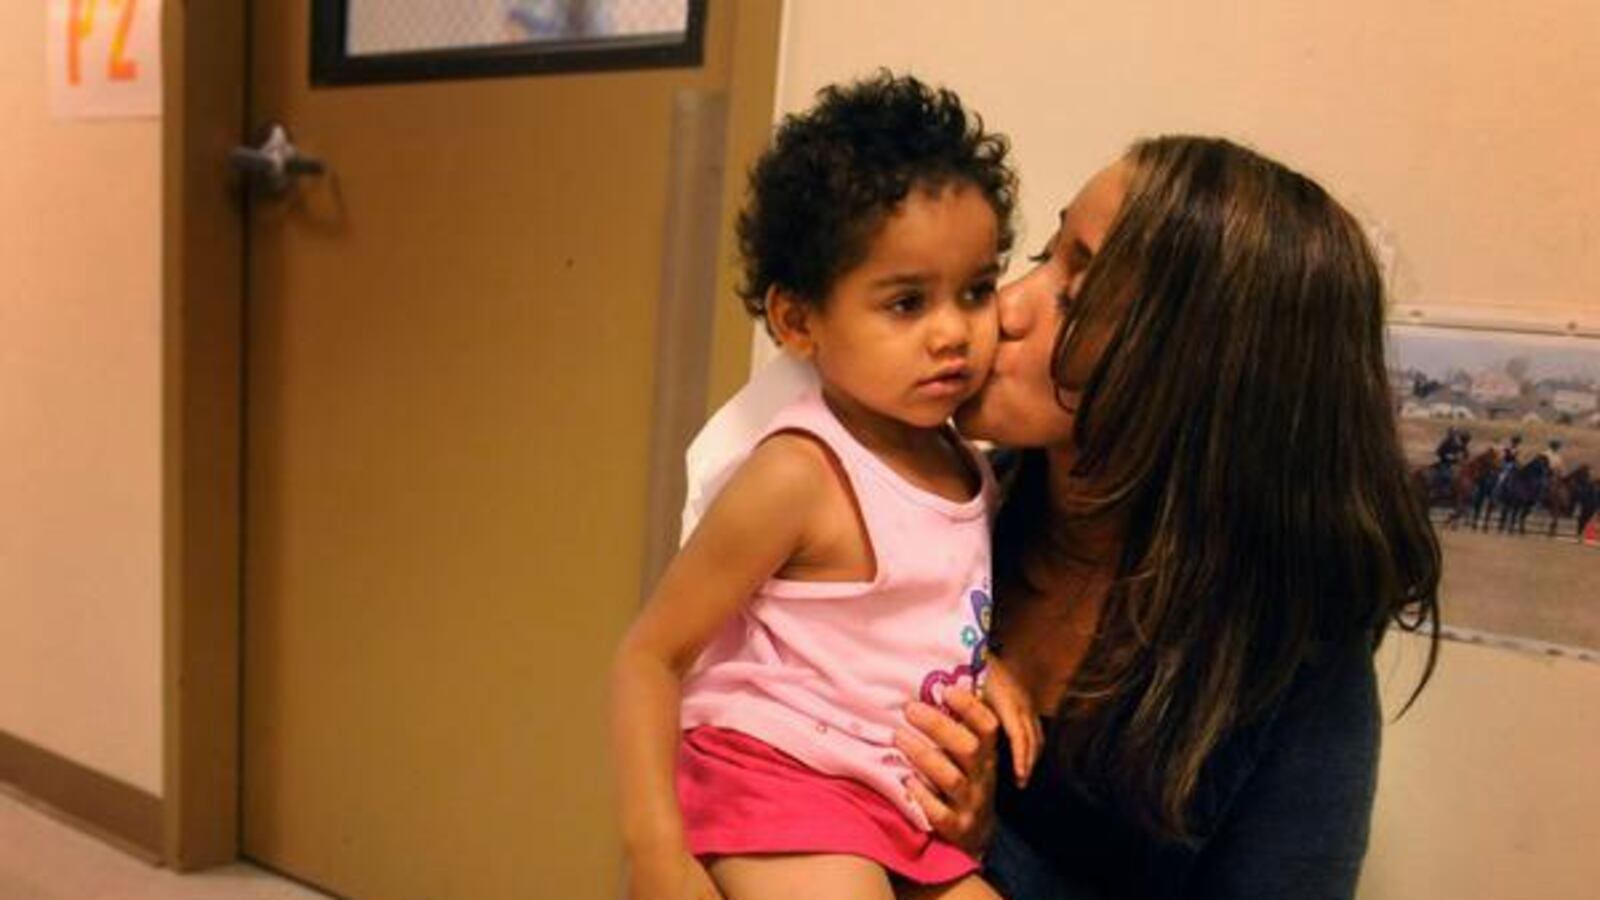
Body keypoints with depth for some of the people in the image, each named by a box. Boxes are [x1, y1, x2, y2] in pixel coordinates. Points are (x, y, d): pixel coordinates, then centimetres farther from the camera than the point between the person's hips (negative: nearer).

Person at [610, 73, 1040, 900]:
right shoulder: (798, 477, -20)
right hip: (779, 791, -7)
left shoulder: (964, 465, 2)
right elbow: (649, 656, -17)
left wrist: (987, 667, -1)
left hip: (906, 816, 8)